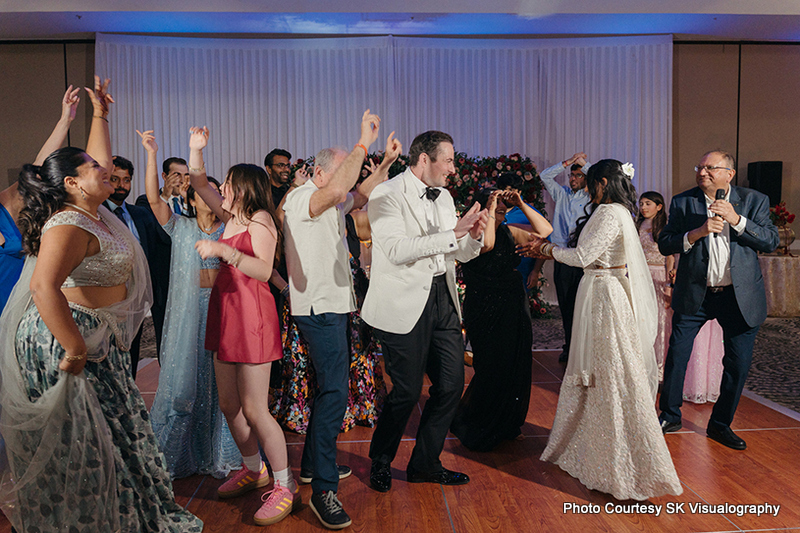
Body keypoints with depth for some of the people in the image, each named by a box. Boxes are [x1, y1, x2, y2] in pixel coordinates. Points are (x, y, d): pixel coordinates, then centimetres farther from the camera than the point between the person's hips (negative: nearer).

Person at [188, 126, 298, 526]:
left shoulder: (260, 219, -8)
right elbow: (199, 182, 22)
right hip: (227, 313, 9)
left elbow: (264, 270, -21)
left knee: (253, 409, -7)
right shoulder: (231, 217, 16)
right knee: (229, 405, 13)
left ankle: (286, 487, 4)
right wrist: (196, 148, 11)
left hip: (252, 315, -9)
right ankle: (253, 469, 30)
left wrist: (223, 250, -28)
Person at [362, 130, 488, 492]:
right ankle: (380, 463, 27)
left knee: (451, 385, 7)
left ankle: (425, 463, 27)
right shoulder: (387, 195, -9)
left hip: (442, 300, 7)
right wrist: (453, 234, -23)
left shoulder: (443, 197, 14)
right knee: (407, 391, 0)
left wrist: (474, 235, -4)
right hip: (403, 305, -7)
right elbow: (396, 250, -23)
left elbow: (462, 254, 19)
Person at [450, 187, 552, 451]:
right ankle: (475, 430, 20)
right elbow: (486, 243, -32)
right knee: (492, 369, -2)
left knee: (514, 367, 12)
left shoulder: (508, 232, 7)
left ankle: (505, 425, 32)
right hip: (485, 314, -6)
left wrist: (521, 204, -4)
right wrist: (490, 208, -23)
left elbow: (545, 231, 3)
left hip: (514, 311, 6)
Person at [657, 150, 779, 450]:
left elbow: (771, 241, -6)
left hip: (740, 296, 1)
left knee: (739, 364, 6)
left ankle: (720, 424, 25)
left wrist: (736, 219, -18)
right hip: (694, 295, 0)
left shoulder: (754, 201, 2)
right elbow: (664, 245, -2)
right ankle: (669, 416, 22)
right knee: (676, 356, 1)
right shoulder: (683, 202, 1)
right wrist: (697, 232, -18)